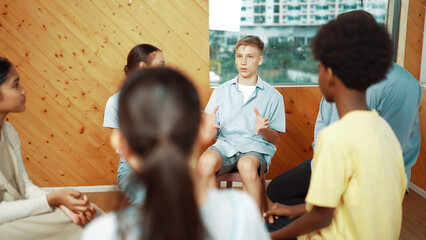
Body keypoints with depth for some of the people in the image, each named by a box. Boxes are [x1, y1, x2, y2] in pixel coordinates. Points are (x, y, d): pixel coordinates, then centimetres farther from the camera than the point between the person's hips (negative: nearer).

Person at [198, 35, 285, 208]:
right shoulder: (220, 91, 16)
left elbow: (275, 138, 10)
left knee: (247, 165, -38)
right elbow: (211, 132, 12)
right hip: (225, 144, 2)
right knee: (205, 161, -33)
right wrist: (210, 127, -12)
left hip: (256, 148, -1)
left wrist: (263, 129, -13)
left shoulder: (273, 96, 11)